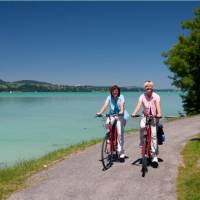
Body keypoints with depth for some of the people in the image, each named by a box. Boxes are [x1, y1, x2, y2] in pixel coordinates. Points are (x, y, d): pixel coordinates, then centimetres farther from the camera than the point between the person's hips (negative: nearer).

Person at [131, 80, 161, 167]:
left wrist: (158, 114, -45)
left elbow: (158, 105, -25)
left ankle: (154, 157, -3)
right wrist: (134, 113, -39)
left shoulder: (156, 96, -9)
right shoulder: (142, 96, -5)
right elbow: (139, 105, -20)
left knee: (153, 135, -11)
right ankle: (142, 143, -6)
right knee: (142, 126, -31)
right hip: (145, 116, 1)